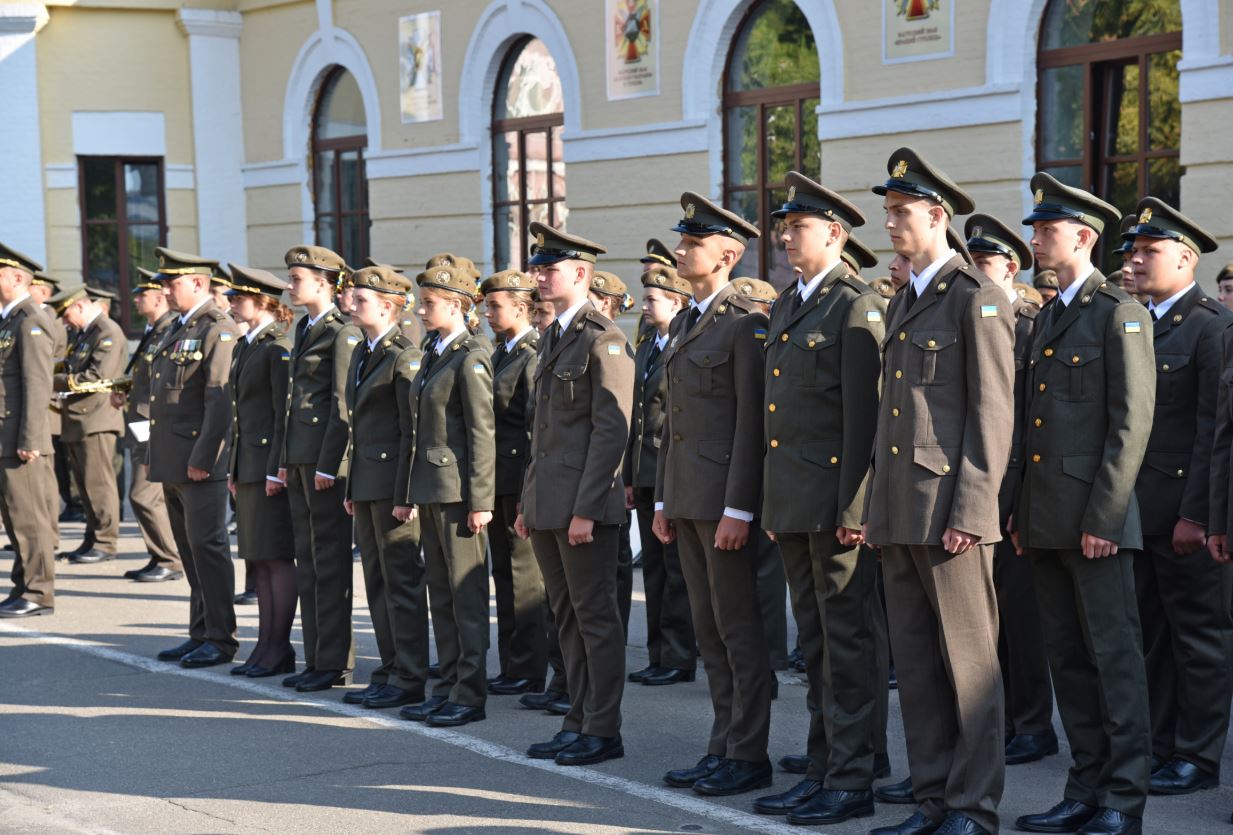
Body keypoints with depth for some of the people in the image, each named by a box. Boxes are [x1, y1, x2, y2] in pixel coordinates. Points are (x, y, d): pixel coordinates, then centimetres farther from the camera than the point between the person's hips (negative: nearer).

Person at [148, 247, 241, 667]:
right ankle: (201, 635, 20)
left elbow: (220, 400, -18)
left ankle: (220, 639, 2)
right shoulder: (177, 330, 18)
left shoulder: (219, 330, -12)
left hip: (199, 463, -9)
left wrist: (201, 458, -21)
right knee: (190, 550, 13)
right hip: (172, 462, 9)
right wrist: (156, 457, 18)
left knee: (207, 547, -5)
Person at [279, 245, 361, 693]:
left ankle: (334, 663, 3)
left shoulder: (343, 333, -11)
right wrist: (286, 459, 16)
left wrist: (327, 465, -19)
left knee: (330, 560, -3)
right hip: (300, 456, 9)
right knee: (307, 559, 12)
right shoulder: (304, 329, 16)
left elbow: (343, 404, -16)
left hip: (326, 459, -9)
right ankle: (315, 659, 18)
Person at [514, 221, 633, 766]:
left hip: (584, 503, -9)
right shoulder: (551, 338, 17)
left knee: (595, 615, -2)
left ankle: (603, 730, 4)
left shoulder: (603, 339, -11)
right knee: (567, 616, 12)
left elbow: (612, 429, -16)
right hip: (547, 504, 9)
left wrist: (585, 508, -19)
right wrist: (528, 503, 17)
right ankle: (579, 722, 19)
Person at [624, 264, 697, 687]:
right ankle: (659, 656, 18)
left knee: (678, 571, -2)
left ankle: (679, 659, 3)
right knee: (655, 569, 12)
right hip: (647, 477, 9)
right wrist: (629, 476, 17)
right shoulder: (645, 350, 16)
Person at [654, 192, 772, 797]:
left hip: (725, 498, -9)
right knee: (709, 628, 12)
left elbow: (751, 423, -15)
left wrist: (738, 509, -19)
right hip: (686, 497, 9)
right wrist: (662, 500, 16)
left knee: (739, 628, -2)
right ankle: (723, 747, 19)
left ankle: (748, 755, 4)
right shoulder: (682, 326, 16)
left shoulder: (747, 324, -11)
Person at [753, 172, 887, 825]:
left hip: (836, 503, -9)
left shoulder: (858, 307, -10)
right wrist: (770, 504, 18)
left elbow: (863, 417, -15)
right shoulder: (785, 307, 17)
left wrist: (852, 509, -19)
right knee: (815, 643, 13)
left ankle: (851, 781, 2)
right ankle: (822, 771, 20)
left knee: (848, 643, -3)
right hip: (791, 503, 9)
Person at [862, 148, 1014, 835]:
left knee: (969, 663, -2)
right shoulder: (904, 303, 18)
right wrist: (877, 507, 17)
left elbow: (994, 413, -13)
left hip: (949, 512, -9)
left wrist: (968, 513, -17)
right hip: (898, 515, 9)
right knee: (916, 663, 11)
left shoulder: (978, 298, -8)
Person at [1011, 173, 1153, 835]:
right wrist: (1020, 510, 14)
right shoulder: (1047, 318, 18)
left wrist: (1103, 518, -17)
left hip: (1095, 517, -8)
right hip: (1046, 521, 9)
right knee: (1067, 659, 11)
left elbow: (1131, 425, -13)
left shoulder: (1121, 315, -7)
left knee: (1115, 657, -4)